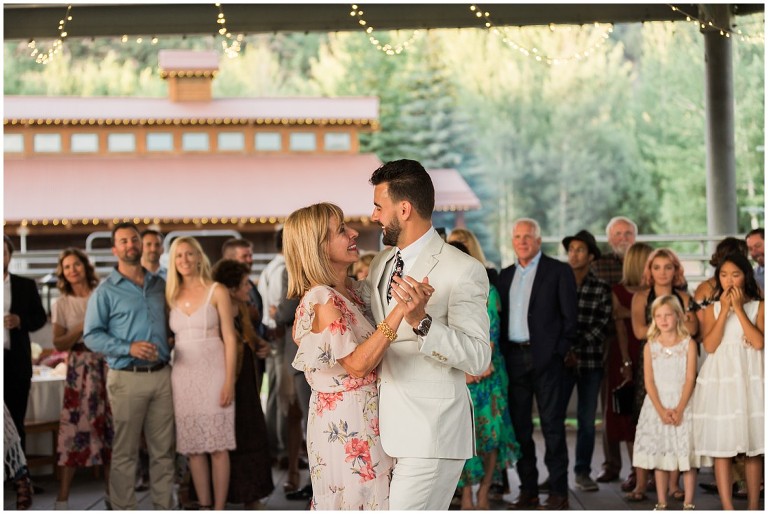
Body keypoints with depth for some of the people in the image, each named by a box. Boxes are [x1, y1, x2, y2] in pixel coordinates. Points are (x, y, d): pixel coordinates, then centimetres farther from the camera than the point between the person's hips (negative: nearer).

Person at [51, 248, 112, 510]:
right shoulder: (62, 304, 5)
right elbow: (59, 344, 0)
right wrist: (82, 328, -13)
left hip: (107, 367, 1)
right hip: (80, 371, -1)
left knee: (110, 429, 2)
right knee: (75, 429, -6)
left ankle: (112, 495, 13)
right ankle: (62, 499, -1)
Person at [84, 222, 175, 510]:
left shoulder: (159, 285, 13)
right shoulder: (106, 291, -1)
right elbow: (92, 335, -6)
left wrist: (170, 347, 7)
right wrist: (129, 349, -17)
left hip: (161, 375, 4)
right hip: (127, 378, -4)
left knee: (163, 450, 7)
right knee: (125, 451, 1)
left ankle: (164, 506, 14)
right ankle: (123, 508, 8)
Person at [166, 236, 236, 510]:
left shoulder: (217, 292, -1)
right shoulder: (172, 296, 9)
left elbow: (229, 338, -4)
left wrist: (229, 381, -11)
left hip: (212, 373, -3)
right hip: (183, 375, 4)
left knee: (218, 446, -2)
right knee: (192, 447, 5)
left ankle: (219, 507, 4)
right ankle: (203, 505, 14)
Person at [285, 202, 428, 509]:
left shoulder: (348, 288, 8)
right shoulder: (322, 300, -21)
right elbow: (358, 364, -30)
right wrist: (400, 311, -38)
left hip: (365, 416, 9)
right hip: (346, 422, -9)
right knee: (356, 498, 0)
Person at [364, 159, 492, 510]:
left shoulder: (463, 271, -13)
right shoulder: (382, 262, 11)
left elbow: (478, 358, -20)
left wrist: (421, 320, -32)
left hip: (431, 437, -8)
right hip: (390, 429, 8)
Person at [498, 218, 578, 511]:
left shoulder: (558, 271, 0)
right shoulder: (506, 275, 15)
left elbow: (570, 316, -3)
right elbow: (502, 317, 14)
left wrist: (560, 352, -9)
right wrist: (502, 354, 3)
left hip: (545, 357, -5)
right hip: (514, 358, 5)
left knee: (552, 425, -3)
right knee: (519, 425, 7)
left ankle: (558, 492, 1)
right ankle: (528, 490, 14)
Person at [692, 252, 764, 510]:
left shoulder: (758, 307, 4)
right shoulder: (712, 309, 8)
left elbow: (759, 342, -11)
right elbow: (710, 346, -6)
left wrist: (739, 309, -10)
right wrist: (725, 310, -9)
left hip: (750, 380, 0)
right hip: (720, 380, 1)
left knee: (753, 449, 3)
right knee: (721, 447, -6)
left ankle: (753, 507, 11)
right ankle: (728, 509, -7)